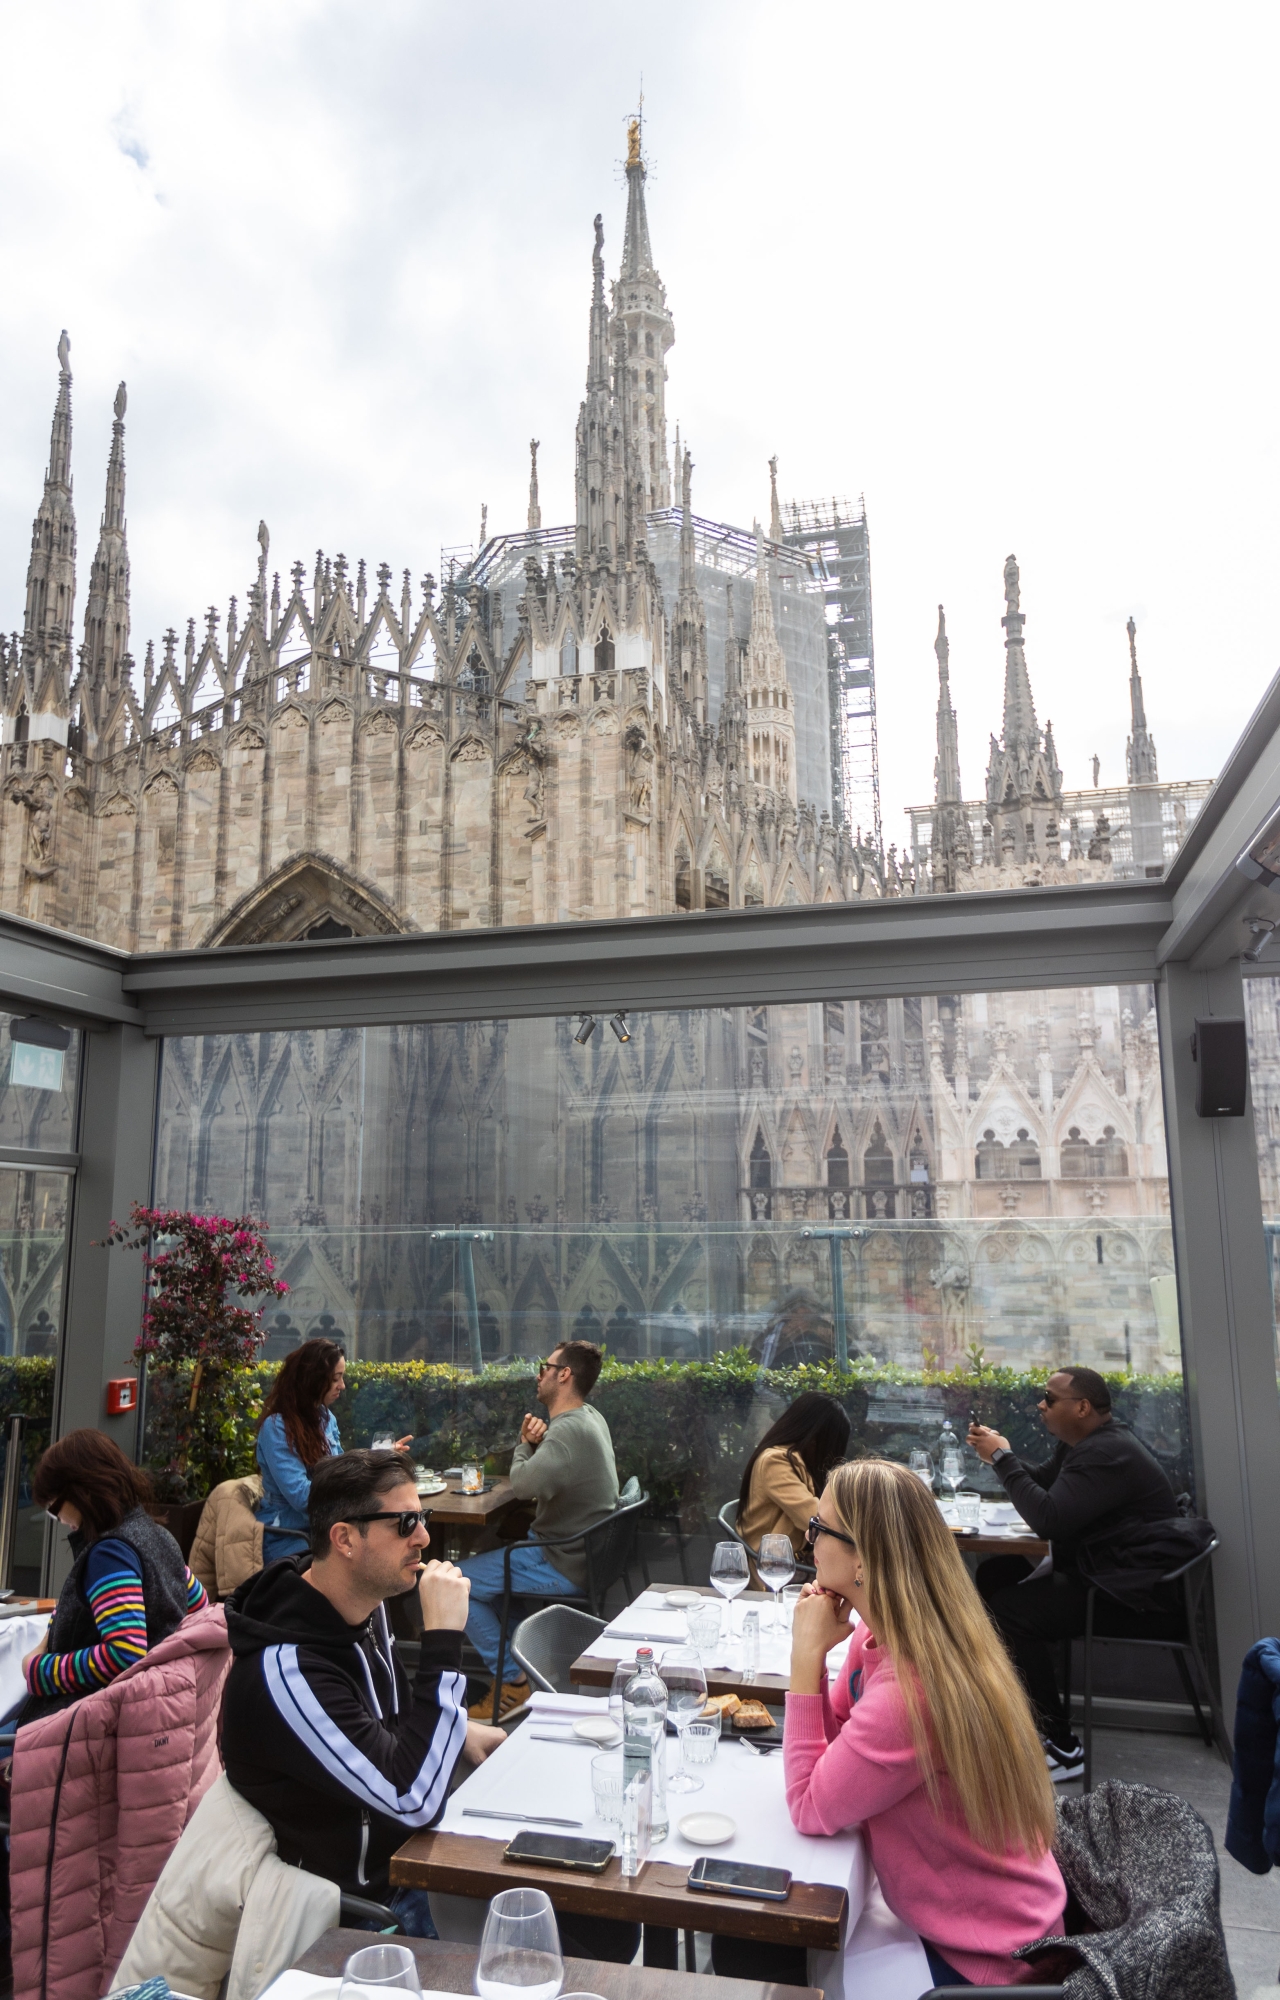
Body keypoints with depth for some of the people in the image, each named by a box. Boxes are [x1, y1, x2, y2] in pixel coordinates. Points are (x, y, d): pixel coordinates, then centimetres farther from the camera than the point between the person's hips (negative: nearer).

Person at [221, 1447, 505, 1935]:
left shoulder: (363, 1605, -2)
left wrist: (459, 1732, 2)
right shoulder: (286, 1670, -31)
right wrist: (442, 1638, -33)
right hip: (360, 1899, -8)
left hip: (403, 1847, 8)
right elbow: (413, 1798, -33)